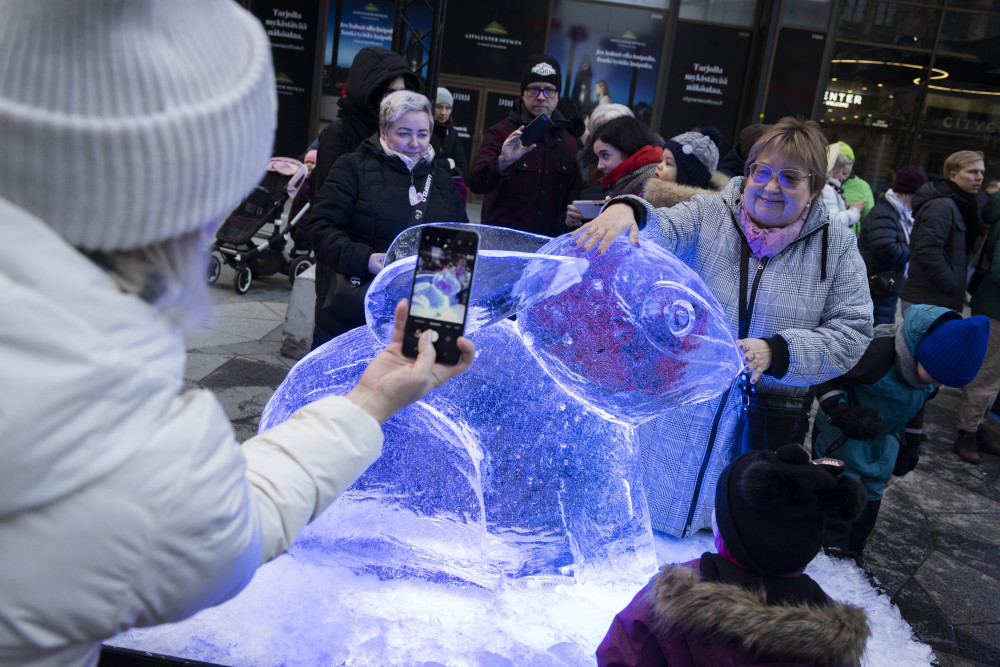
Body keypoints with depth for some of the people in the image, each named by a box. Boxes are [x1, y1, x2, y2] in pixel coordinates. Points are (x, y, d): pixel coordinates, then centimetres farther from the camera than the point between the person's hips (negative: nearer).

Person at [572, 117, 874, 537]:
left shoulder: (836, 247, -1)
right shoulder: (709, 214, -2)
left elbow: (851, 333, -7)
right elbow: (660, 233, -21)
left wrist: (775, 352, -22)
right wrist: (627, 211, -45)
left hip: (769, 422, 1)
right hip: (683, 409, 0)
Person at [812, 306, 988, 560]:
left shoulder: (937, 363, -7)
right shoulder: (879, 353, -34)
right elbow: (826, 376, -28)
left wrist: (910, 446, 16)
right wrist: (842, 415, -37)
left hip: (881, 441, 7)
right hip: (842, 436, -7)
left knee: (870, 500, 12)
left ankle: (852, 554, 27)